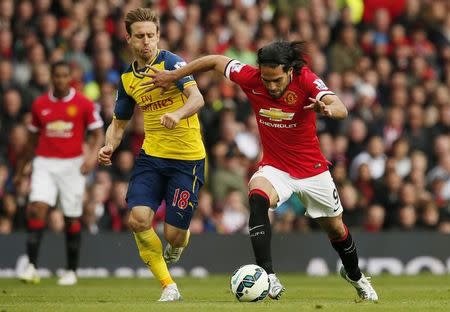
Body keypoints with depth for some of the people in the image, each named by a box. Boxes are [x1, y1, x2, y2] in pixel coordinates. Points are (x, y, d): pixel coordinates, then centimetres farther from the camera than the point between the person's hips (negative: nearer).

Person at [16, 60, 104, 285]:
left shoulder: (83, 104, -1)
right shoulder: (39, 104, 7)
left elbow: (98, 134, 0)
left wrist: (93, 154, -19)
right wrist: (22, 167, 21)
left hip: (72, 164, -1)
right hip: (44, 163, 1)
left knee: (72, 219, 3)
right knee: (37, 208, -17)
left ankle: (71, 271, 15)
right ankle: (31, 267, -20)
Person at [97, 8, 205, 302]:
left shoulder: (171, 63, -10)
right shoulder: (128, 79, 10)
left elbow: (197, 98, -25)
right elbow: (119, 122, 21)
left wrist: (178, 114, -46)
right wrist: (109, 146, 0)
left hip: (187, 159, -5)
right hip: (151, 156, 5)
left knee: (173, 234, -7)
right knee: (138, 220, -17)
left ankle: (177, 246, 35)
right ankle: (169, 287, 1)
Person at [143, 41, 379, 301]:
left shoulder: (306, 80, -26)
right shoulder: (251, 78, -19)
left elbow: (341, 109, -40)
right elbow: (215, 61, -3)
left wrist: (328, 109, -63)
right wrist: (172, 76, 1)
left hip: (312, 169, 0)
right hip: (274, 167, 1)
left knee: (336, 229, 15)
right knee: (257, 198, -33)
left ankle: (355, 276, 48)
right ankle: (268, 277, -37)